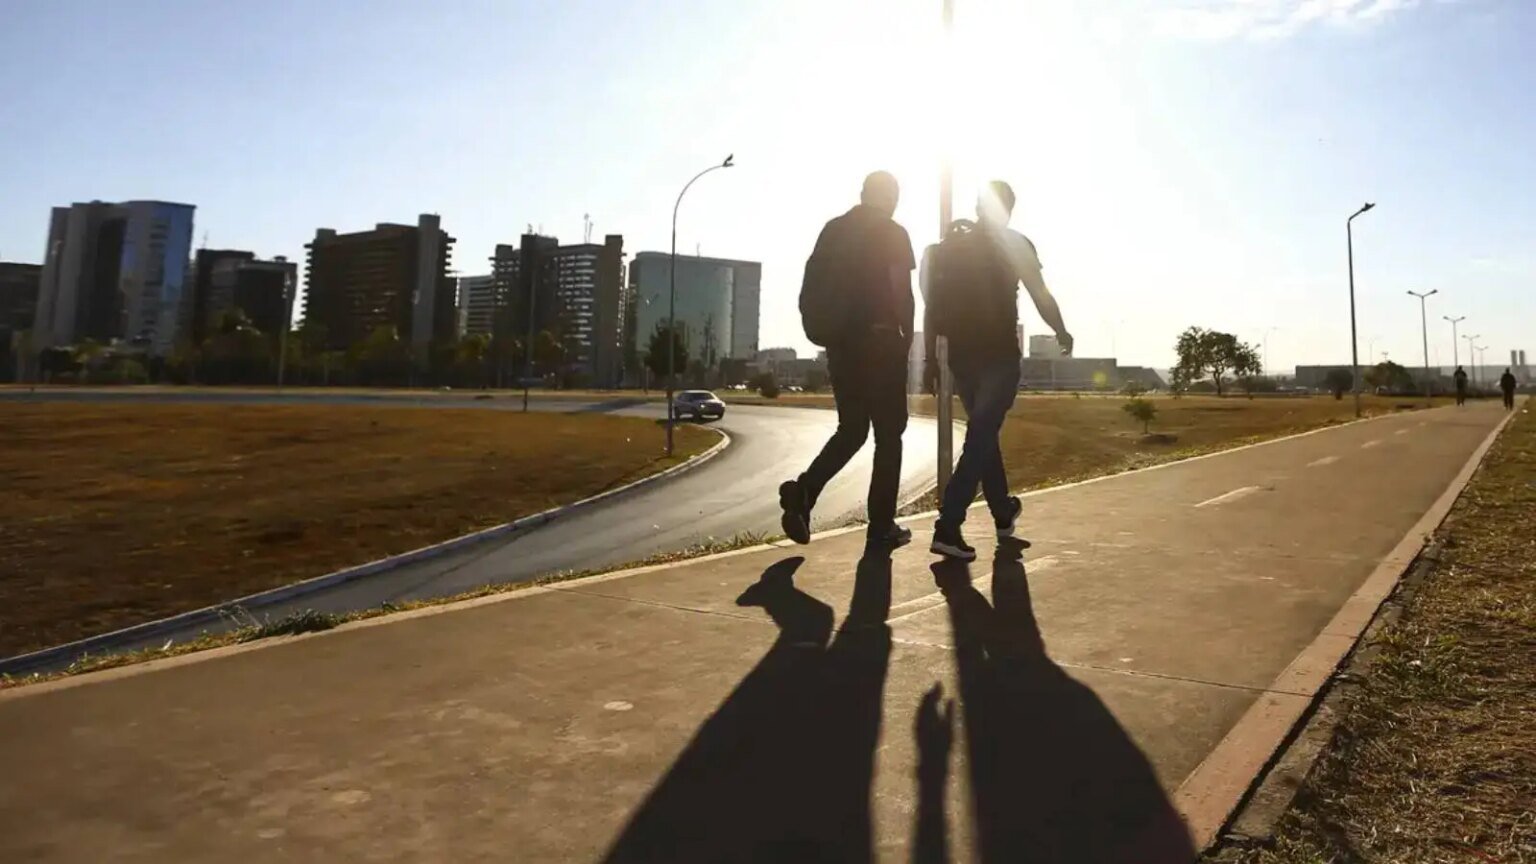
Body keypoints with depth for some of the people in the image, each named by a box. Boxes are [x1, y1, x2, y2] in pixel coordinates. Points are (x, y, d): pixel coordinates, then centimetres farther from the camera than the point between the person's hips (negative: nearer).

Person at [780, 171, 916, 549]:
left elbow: (812, 288, 9)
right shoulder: (893, 233, -3)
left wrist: (823, 330, 14)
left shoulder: (832, 229, 12)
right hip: (879, 340, -5)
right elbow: (902, 292, -10)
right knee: (888, 433, 5)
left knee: (851, 429, 14)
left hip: (840, 342, 5)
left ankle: (803, 490, -9)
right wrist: (907, 337, 1)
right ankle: (882, 525, 6)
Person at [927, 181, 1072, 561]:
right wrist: (1062, 333, 18)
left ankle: (1004, 513, 31)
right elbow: (1042, 298, 2)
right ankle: (947, 527, -18)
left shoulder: (952, 247, 9)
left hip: (962, 354, 5)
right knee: (980, 438, -8)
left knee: (983, 433, 19)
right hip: (999, 354, -5)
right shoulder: (1015, 244, -1)